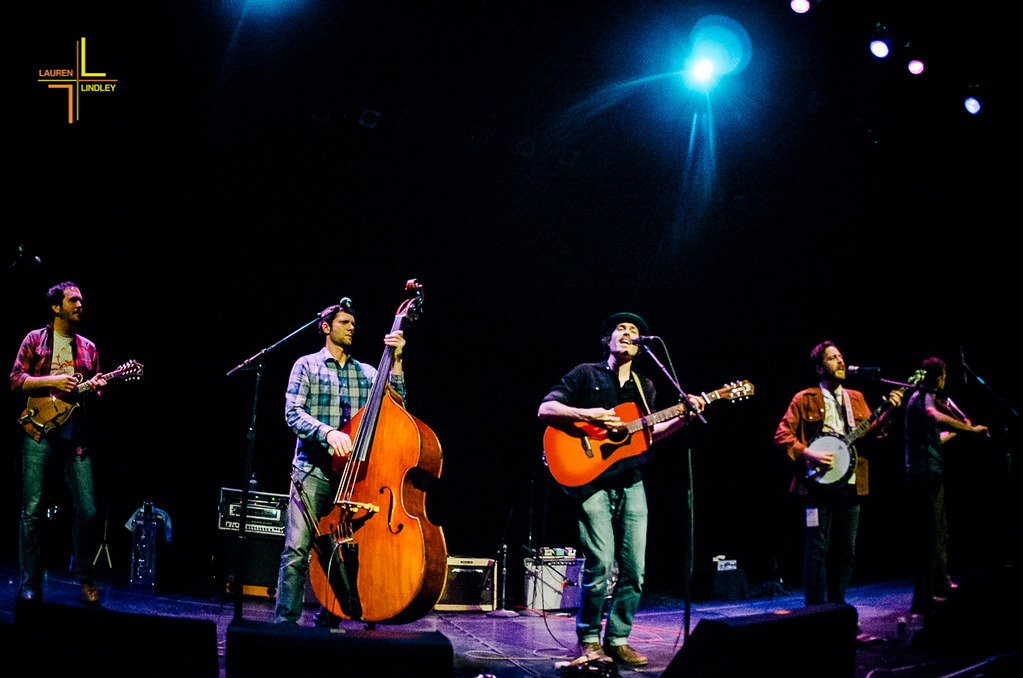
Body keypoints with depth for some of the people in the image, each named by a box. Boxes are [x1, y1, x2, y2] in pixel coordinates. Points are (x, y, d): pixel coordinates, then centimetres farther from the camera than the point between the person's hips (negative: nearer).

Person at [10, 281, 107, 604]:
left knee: (88, 511, -5)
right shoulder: (35, 339, 8)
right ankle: (30, 584, 5)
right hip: (40, 433, -3)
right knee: (33, 511, -4)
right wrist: (52, 381, -12)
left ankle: (84, 577, 12)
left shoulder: (88, 348, 17)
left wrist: (95, 388, -3)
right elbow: (16, 380, 0)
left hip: (76, 436, 3)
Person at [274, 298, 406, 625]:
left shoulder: (367, 373, 18)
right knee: (297, 549, -11)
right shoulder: (307, 365, 8)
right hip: (314, 471, -3)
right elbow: (293, 413, -4)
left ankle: (327, 620, 12)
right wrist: (328, 432, -21)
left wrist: (396, 361, -2)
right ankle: (286, 620, -6)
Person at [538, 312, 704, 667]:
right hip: (592, 479, -5)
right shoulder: (586, 374, 3)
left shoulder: (645, 387, 18)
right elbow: (545, 409, -3)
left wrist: (684, 417, 10)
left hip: (631, 481, 5)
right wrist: (589, 415, -16)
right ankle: (588, 640, 3)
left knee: (634, 568, 1)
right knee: (601, 564, -13)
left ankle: (617, 639, 13)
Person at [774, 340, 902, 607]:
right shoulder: (804, 400, 2)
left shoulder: (856, 399, 18)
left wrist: (888, 413, -5)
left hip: (851, 484, 5)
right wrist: (809, 455, -16)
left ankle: (837, 605, 19)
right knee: (817, 549, -6)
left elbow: (870, 433, 11)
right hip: (819, 484, -5)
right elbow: (782, 435, -3)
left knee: (846, 550, 8)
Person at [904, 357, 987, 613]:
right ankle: (923, 600, -11)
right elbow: (936, 418, -37)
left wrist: (957, 431, 33)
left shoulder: (925, 398, 19)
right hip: (925, 474, -11)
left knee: (941, 532, 23)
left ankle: (942, 585, 39)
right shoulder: (922, 398, -12)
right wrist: (970, 428, -30)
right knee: (930, 536, -11)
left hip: (930, 474, 11)